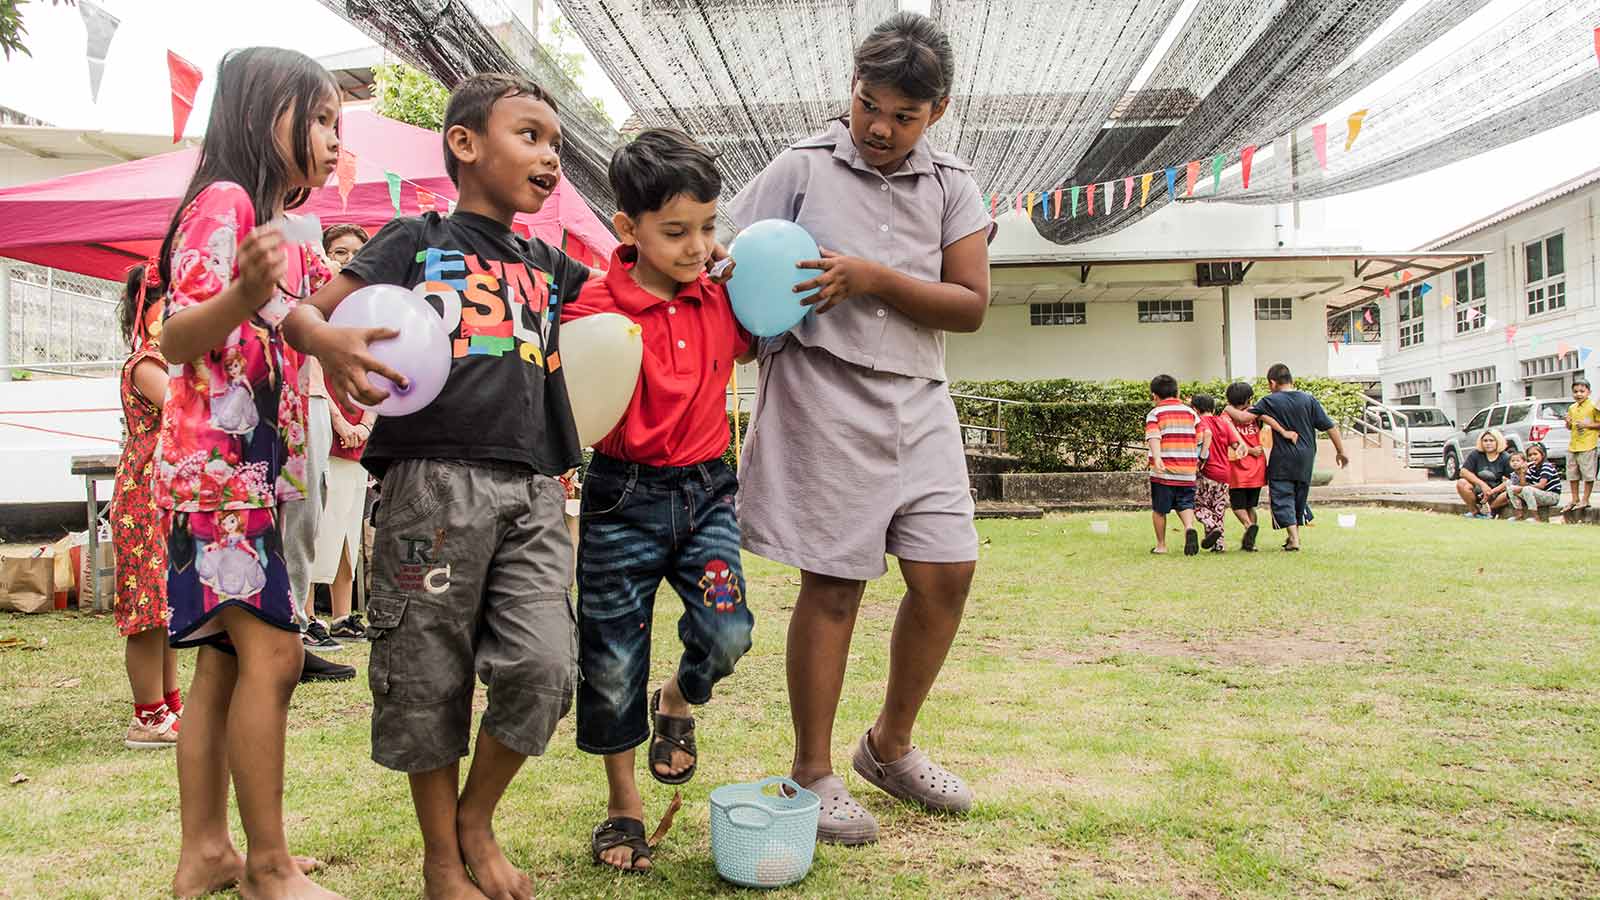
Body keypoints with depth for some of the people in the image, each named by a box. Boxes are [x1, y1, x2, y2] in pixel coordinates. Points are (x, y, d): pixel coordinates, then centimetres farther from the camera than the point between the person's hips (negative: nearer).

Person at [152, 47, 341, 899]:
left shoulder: (291, 232, 18)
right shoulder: (224, 202, -8)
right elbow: (178, 340, -16)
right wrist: (244, 294, -36)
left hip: (260, 468, 10)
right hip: (215, 464, -10)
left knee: (225, 657, 9)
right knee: (271, 652, -12)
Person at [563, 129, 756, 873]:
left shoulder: (721, 300, 1)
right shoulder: (596, 308, -12)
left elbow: (747, 345, 22)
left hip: (705, 489, 3)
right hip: (624, 497, -3)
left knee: (727, 632, -12)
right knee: (612, 659, 6)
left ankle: (677, 702, 26)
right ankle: (623, 806, 26)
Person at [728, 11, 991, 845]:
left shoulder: (952, 185, 8)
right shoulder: (801, 169, 0)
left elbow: (970, 304, 0)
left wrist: (874, 279, -12)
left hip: (918, 400, 5)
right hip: (823, 395, -4)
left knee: (948, 572, 3)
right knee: (834, 583, -1)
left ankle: (889, 746, 24)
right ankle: (811, 773, 15)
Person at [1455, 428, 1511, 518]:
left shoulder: (1506, 458, -1)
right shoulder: (1475, 455, 2)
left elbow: (1509, 480, -8)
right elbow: (1464, 472, -7)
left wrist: (1492, 491, -20)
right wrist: (1482, 484, -18)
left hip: (1496, 494, -1)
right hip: (1477, 492, 1)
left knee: (1511, 492, -32)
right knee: (1461, 483, -27)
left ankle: (1489, 509, -11)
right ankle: (1474, 511, -11)